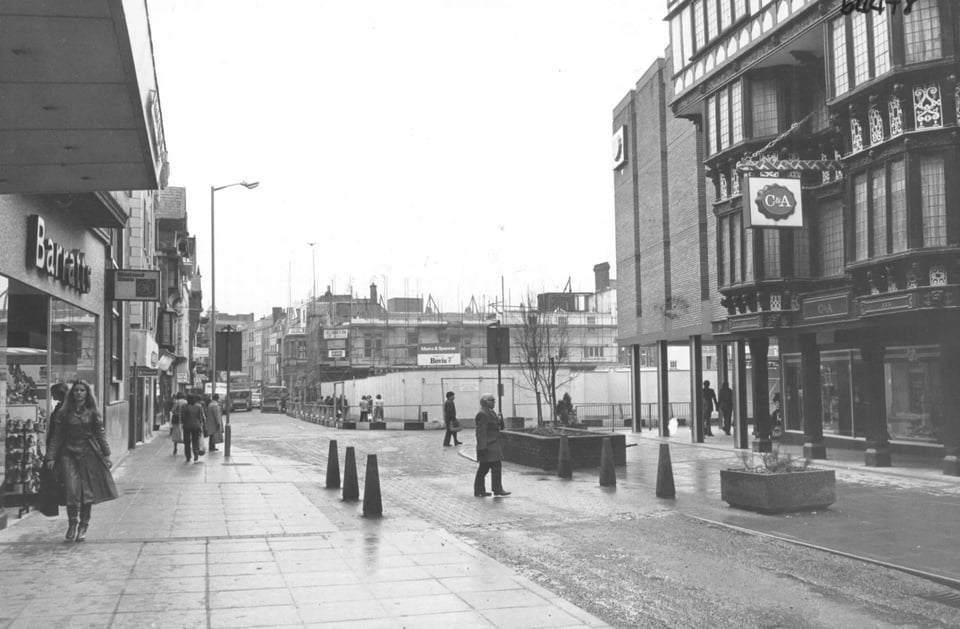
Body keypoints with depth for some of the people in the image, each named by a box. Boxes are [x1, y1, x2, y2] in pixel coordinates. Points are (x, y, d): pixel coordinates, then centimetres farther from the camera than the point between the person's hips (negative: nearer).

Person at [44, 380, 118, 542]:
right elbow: (57, 436, 5)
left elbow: (100, 433, 5)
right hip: (69, 454, 0)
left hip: (89, 454, 0)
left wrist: (106, 454, -1)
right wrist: (51, 457, -1)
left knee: (88, 491, -1)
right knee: (72, 490, -9)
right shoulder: (65, 413, 6)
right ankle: (72, 524, 8)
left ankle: (83, 526, 12)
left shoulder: (92, 412, 5)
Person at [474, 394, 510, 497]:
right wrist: (483, 447, -24)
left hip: (492, 446, 11)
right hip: (488, 447, -11)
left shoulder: (489, 413, 17)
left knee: (483, 468, 11)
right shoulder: (482, 415, -16)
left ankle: (479, 491, 13)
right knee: (496, 467, -8)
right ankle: (497, 489, -3)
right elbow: (481, 432, -21)